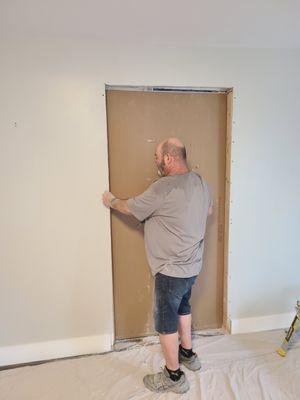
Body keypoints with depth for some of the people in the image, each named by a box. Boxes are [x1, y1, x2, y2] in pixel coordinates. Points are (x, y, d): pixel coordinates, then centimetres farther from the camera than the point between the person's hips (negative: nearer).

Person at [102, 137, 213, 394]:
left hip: (171, 270, -9)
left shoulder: (164, 188, -25)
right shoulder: (200, 182, 1)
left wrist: (111, 201, 7)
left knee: (166, 321, 10)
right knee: (182, 307, 28)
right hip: (192, 265, 9)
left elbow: (130, 208, -12)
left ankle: (174, 377, 30)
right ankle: (188, 354, 48)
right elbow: (208, 210, 18)